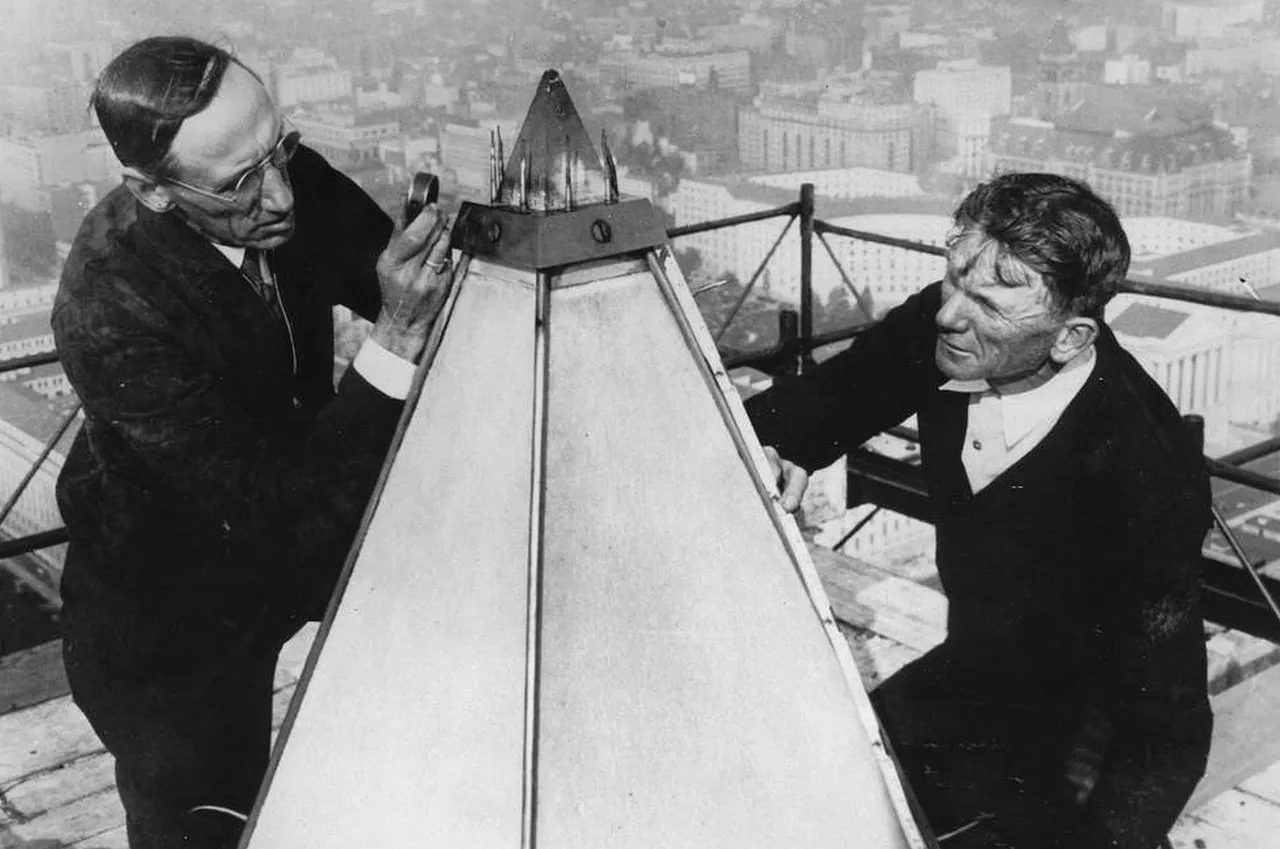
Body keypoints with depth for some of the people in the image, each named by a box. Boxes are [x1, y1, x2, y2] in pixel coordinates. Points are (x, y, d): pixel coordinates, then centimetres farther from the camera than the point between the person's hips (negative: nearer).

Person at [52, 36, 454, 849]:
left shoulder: (290, 179, -18)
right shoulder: (109, 314, -36)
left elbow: (403, 290, -6)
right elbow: (275, 508, -36)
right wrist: (398, 336, -43)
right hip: (167, 628, -5)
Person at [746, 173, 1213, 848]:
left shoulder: (1143, 468, -32)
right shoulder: (932, 327, -17)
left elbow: (1164, 723, -29)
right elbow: (826, 398, 2)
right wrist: (766, 451, -21)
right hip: (968, 676, 5)